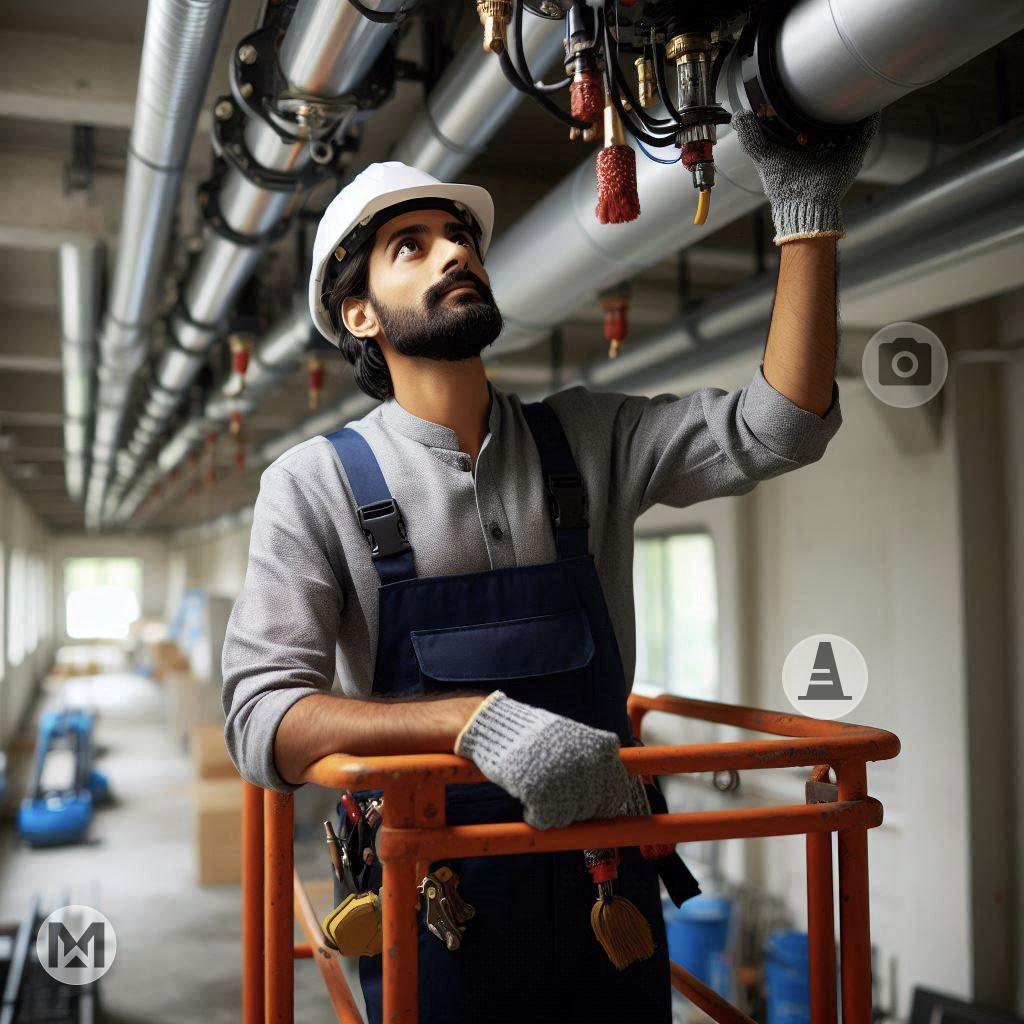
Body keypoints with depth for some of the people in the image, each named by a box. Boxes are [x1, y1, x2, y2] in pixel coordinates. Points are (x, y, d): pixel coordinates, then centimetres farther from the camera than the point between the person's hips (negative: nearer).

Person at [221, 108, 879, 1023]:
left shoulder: (586, 440, 3)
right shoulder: (315, 484, -8)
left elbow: (775, 427, -7)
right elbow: (264, 721, -18)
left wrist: (808, 209, -13)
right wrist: (477, 720, -34)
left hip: (605, 883, 3)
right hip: (432, 898, -3)